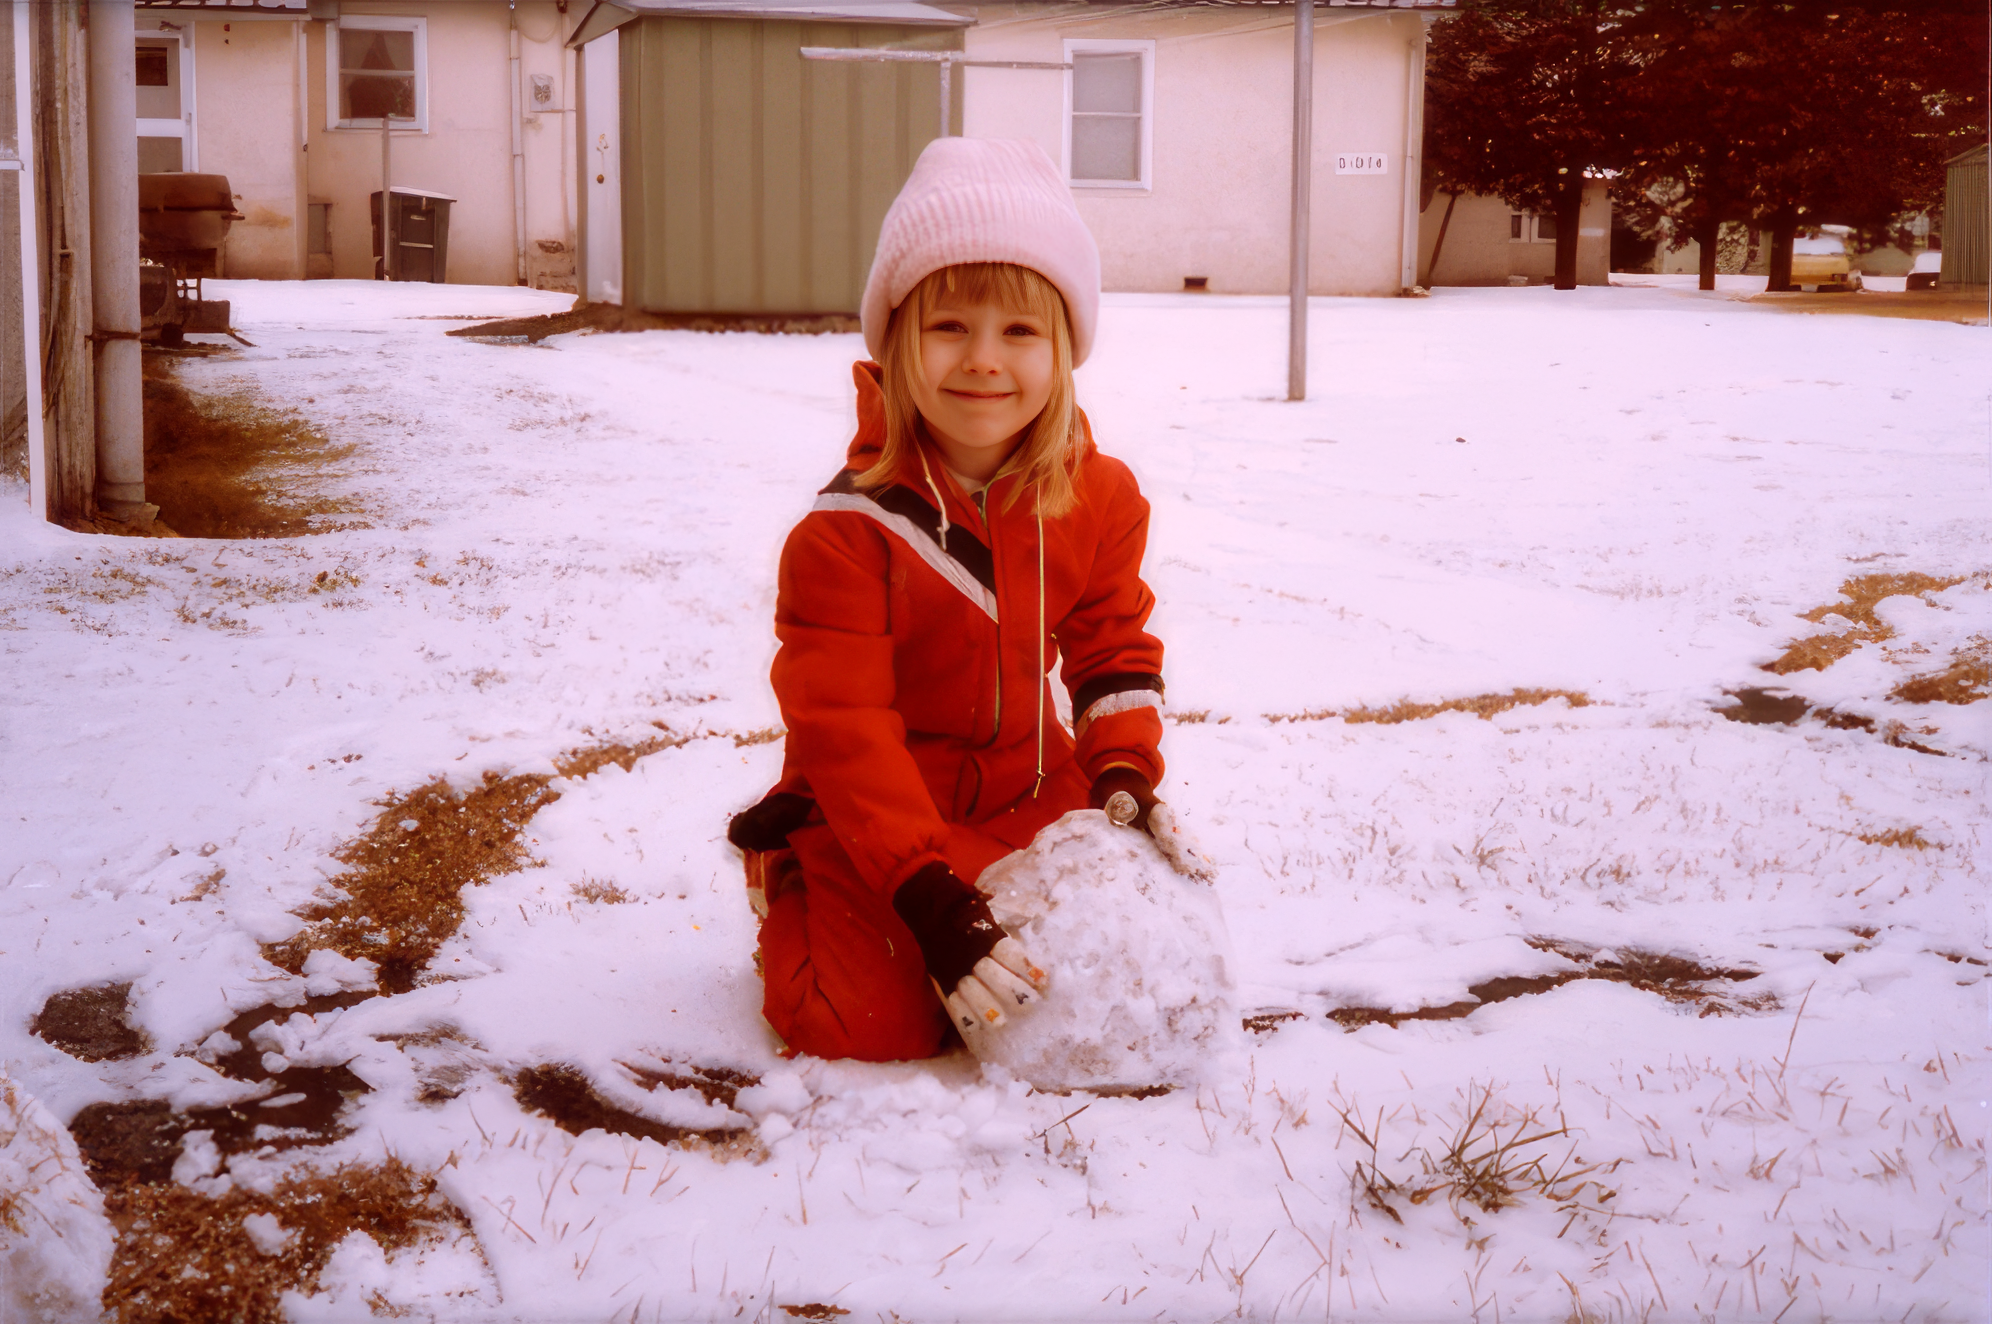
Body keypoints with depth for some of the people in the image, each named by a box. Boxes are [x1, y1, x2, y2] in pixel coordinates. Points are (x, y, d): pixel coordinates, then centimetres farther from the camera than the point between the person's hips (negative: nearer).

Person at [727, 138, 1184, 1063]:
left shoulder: (1100, 498, -7)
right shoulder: (847, 531, -22)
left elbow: (1113, 646, 8)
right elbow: (844, 728, -22)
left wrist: (1125, 773, -10)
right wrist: (927, 891, -29)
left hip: (1028, 789, 4)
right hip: (869, 814, -4)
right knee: (870, 1029, -15)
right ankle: (788, 881, 16)